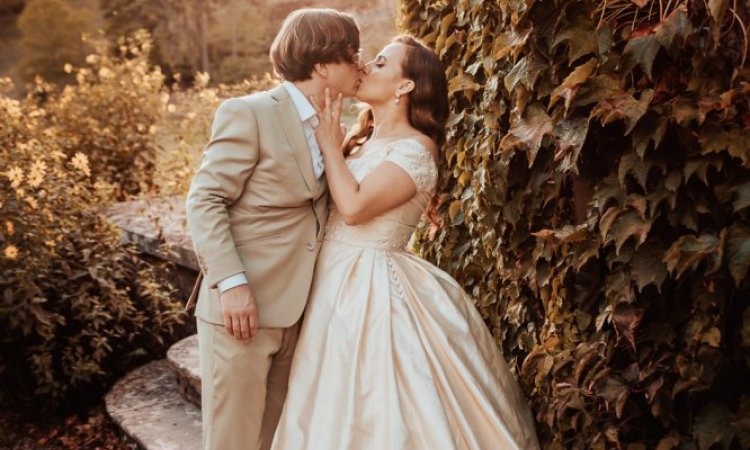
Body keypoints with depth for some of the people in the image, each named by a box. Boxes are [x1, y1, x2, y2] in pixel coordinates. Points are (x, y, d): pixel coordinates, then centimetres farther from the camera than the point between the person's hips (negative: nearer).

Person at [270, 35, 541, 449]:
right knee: (339, 407, 17)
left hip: (371, 288, -8)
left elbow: (353, 207, -23)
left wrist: (330, 141, -14)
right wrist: (326, 133, 1)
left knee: (379, 414, 3)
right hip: (336, 281, 8)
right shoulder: (363, 139, 10)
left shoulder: (415, 150, -15)